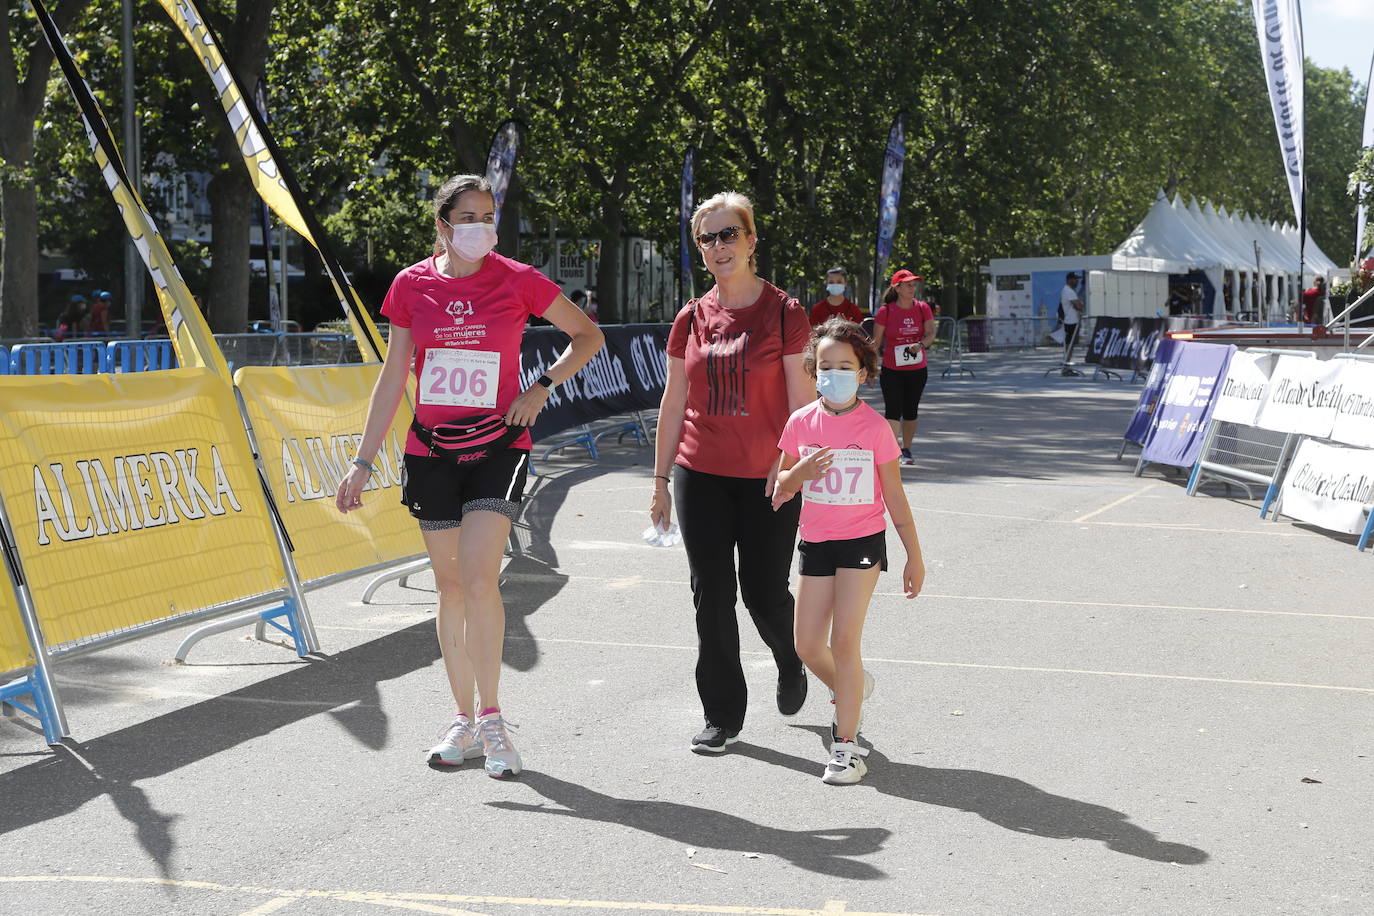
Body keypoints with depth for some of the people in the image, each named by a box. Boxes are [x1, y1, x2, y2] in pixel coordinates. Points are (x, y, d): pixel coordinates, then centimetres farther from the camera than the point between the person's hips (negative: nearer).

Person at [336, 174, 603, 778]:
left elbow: (588, 335, 9)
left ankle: (490, 717, -3)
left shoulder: (517, 281, -2)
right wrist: (363, 462, 6)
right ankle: (465, 721, 18)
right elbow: (392, 379, 9)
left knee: (478, 579, -16)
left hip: (497, 446, -3)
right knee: (450, 586, 7)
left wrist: (541, 388, -4)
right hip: (431, 450, 3)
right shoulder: (412, 285, 3)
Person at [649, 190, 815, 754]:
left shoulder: (784, 312, -4)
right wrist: (660, 480, 10)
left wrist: (787, 461, -18)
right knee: (711, 597, 4)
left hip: (766, 479, -3)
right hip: (700, 474, 3)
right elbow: (673, 404, 11)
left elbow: (802, 400, -5)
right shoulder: (692, 318, 6)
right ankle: (722, 717, 14)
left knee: (765, 595, 4)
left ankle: (792, 664, 37)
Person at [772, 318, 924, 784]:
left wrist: (915, 556, 1)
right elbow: (780, 487, 9)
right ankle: (851, 688, 37)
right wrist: (797, 475, -14)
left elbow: (894, 496, -1)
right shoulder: (801, 423, -1)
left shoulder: (874, 427, -8)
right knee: (808, 646, 5)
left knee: (844, 641, -9)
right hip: (815, 541, 4)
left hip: (863, 541, -4)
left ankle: (847, 744, -1)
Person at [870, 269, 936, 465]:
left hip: (917, 370, 3)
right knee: (893, 410, -13)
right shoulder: (885, 311, -6)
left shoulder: (922, 308, 2)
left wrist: (921, 344, -25)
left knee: (911, 411, 12)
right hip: (891, 370, -3)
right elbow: (876, 341, -2)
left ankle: (906, 450, 25)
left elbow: (931, 333, -5)